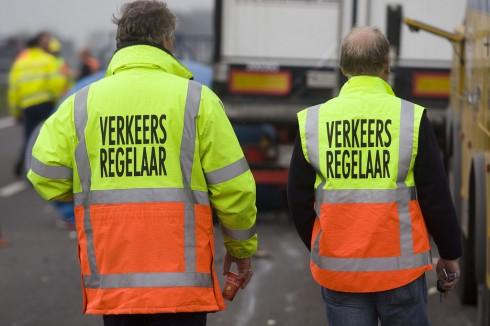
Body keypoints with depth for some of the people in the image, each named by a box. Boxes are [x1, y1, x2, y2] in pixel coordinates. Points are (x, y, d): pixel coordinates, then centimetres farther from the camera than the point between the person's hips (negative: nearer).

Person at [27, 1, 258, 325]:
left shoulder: (81, 104, 4)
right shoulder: (196, 99, -2)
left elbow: (46, 179, 1)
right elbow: (233, 187, -2)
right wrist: (242, 247, 14)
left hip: (111, 278, 3)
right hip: (181, 281, -2)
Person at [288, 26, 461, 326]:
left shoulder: (312, 122, 1)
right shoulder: (412, 118, -6)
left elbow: (299, 200, 7)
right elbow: (436, 197, -3)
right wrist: (450, 254, 11)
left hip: (337, 269, 2)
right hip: (399, 268, -2)